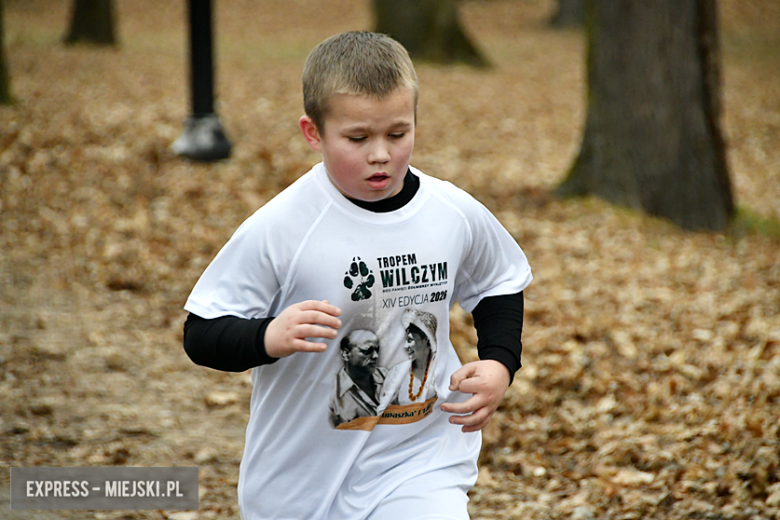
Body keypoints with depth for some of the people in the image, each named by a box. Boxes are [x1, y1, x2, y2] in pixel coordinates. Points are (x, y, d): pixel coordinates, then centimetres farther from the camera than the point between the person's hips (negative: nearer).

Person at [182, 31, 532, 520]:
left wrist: (499, 363, 1)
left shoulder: (458, 216, -5)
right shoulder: (278, 228, -16)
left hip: (422, 465, 1)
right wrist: (269, 337, -31)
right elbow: (202, 334, -12)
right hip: (299, 476, -1)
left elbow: (498, 287, 16)